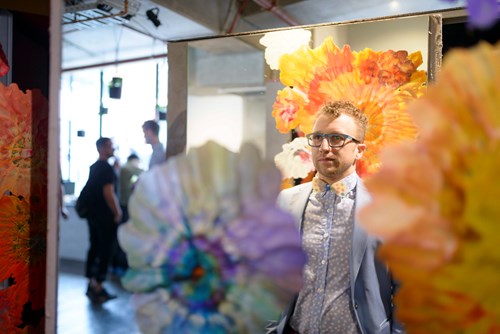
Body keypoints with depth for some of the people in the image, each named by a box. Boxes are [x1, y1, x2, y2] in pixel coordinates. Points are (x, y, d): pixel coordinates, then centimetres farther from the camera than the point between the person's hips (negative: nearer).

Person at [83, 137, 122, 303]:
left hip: (93, 214, 9)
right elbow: (109, 193, -21)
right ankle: (98, 288, -1)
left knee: (94, 247, 13)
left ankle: (91, 284, 20)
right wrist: (117, 213, -12)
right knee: (105, 251, -4)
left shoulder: (94, 167, 14)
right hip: (106, 216, -9)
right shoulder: (107, 168, -15)